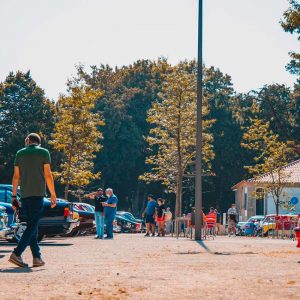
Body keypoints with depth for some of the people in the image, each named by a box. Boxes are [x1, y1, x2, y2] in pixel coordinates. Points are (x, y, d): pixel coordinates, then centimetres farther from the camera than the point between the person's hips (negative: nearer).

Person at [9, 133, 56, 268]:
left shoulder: (20, 153, 11)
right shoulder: (43, 152, 2)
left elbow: (16, 176, 9)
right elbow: (48, 175, -4)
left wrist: (14, 196, 13)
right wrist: (53, 195, 0)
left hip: (24, 195, 4)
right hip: (37, 194, -4)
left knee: (32, 226, 10)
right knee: (32, 226, -5)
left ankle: (37, 257, 7)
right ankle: (17, 254, -18)